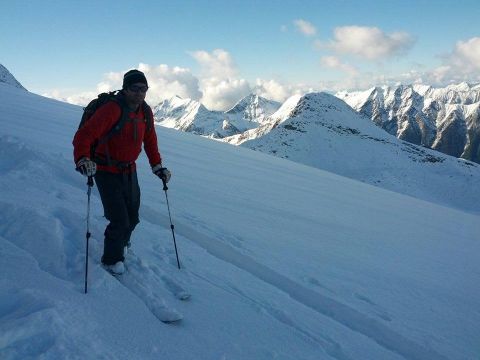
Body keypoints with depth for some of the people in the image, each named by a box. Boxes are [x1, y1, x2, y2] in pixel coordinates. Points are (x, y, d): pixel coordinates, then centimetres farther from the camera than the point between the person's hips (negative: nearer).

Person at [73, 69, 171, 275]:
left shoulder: (145, 112, -1)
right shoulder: (112, 109, -23)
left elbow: (150, 140, 13)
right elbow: (84, 136, -30)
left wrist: (157, 166, 9)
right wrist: (82, 159, -46)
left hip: (129, 171, 7)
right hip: (107, 171, -6)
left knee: (132, 218, 16)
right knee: (120, 221, -7)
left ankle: (122, 243, 48)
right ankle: (112, 259, 19)